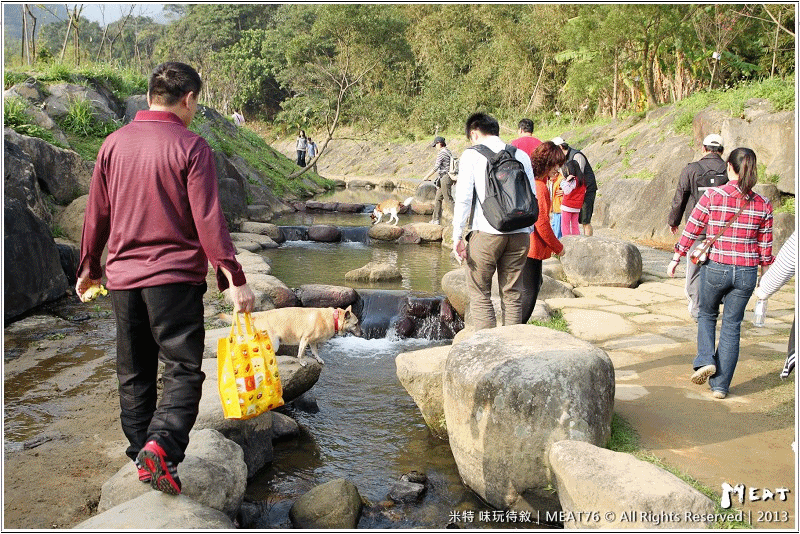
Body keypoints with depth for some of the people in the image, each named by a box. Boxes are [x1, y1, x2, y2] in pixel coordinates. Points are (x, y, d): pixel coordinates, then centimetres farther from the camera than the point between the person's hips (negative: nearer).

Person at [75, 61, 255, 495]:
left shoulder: (114, 143, 7)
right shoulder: (191, 147, -8)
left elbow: (96, 214, 12)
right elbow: (208, 220, -14)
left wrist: (88, 268, 23)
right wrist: (234, 278, -12)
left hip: (123, 277, 5)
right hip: (175, 277, -5)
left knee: (133, 373, 15)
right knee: (183, 370, 0)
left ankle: (141, 453, 24)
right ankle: (161, 446, -18)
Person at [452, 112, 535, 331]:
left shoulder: (472, 155, 2)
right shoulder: (521, 155, 13)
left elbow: (463, 199, -4)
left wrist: (457, 237, -3)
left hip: (486, 232, -4)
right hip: (519, 234, 4)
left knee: (479, 293, 6)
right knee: (512, 294, 12)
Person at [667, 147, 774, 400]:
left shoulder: (712, 196, -10)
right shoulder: (763, 204, -1)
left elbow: (692, 231, -4)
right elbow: (765, 246, 4)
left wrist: (675, 258, 8)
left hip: (715, 268, -2)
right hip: (746, 273, 2)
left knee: (707, 314, 23)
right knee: (731, 326, 11)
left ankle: (705, 360, 2)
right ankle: (721, 385, 14)